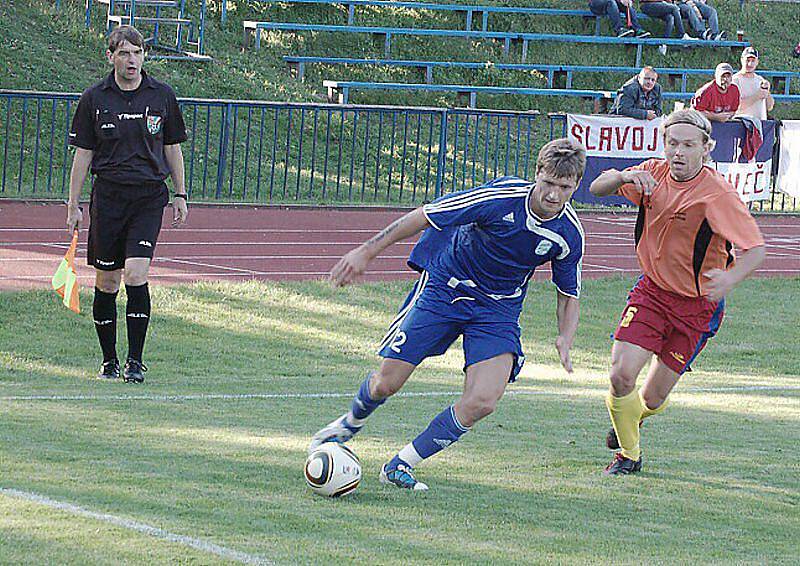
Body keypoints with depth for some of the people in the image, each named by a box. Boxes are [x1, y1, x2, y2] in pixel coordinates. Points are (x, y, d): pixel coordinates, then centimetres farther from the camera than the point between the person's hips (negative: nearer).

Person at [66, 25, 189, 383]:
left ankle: (135, 360, -11)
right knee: (106, 282, 4)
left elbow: (172, 148, 13)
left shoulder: (162, 96, 3)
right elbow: (83, 154, 6)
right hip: (108, 195, 1)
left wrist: (180, 195, 11)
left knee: (136, 273, -15)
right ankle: (109, 360, 17)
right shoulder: (94, 99, 2)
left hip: (149, 196, -1)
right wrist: (73, 205, 4)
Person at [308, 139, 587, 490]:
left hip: (499, 309, 2)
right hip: (445, 286, -2)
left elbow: (568, 293, 5)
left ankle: (401, 466, -1)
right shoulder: (502, 198, -26)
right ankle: (350, 424, 36)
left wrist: (565, 340, -14)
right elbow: (425, 216, -17)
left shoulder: (570, 234, -13)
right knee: (386, 382, -2)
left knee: (482, 402, -19)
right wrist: (366, 252, -14)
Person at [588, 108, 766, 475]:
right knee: (621, 375, -15)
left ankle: (634, 415, 43)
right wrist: (624, 176, -23)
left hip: (698, 304, -3)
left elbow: (755, 249, -27)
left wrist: (729, 279, -47)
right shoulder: (653, 173, -6)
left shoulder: (718, 194, -23)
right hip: (652, 290, 3)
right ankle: (628, 453, 13)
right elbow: (597, 188, 0)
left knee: (652, 399, 3)